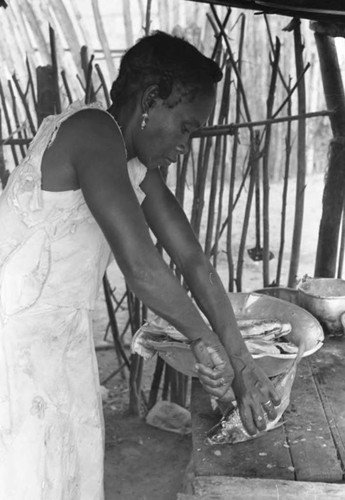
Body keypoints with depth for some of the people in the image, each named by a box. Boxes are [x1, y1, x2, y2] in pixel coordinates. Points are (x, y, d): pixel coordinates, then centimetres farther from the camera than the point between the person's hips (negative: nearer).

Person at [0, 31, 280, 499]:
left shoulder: (140, 169, 5)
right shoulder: (92, 131, -22)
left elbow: (194, 262, 2)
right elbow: (141, 267, -31)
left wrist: (243, 366, 1)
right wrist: (208, 341, -16)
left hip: (63, 336, 8)